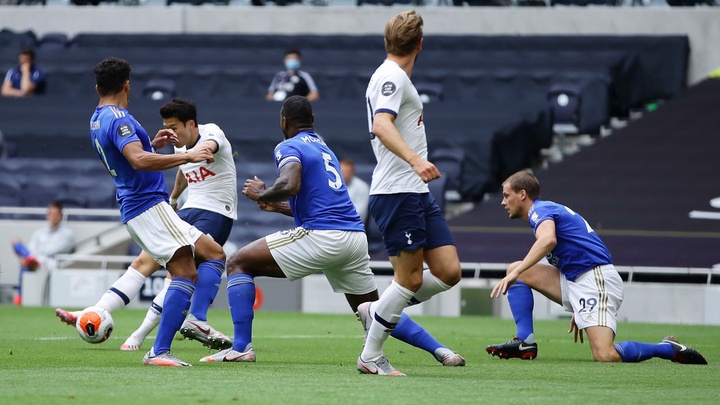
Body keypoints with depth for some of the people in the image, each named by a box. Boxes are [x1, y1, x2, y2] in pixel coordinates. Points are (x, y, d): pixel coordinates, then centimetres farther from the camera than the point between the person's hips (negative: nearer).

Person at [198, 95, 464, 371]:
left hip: (320, 236, -8)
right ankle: (440, 350, 11)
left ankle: (241, 347, -10)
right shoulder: (324, 149, 26)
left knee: (238, 263, 2)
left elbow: (289, 185, -21)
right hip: (356, 237, 8)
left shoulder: (289, 148, 0)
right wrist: (280, 207, 42)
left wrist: (260, 194, -2)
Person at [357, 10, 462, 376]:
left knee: (448, 271, 2)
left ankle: (378, 310, 15)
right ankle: (370, 357, 4)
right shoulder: (392, 77, -11)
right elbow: (382, 125, -27)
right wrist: (415, 160, -41)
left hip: (417, 194, 10)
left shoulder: (394, 77, 19)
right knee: (411, 279, -7)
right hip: (396, 192, -10)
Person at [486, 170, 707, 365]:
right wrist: (578, 311, 32)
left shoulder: (540, 210, -6)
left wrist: (515, 274, -32)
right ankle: (525, 342, -2)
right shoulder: (550, 210, 24)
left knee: (605, 356, -22)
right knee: (517, 270, 7)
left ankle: (670, 349, -4)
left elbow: (548, 240, -30)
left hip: (595, 279, -10)